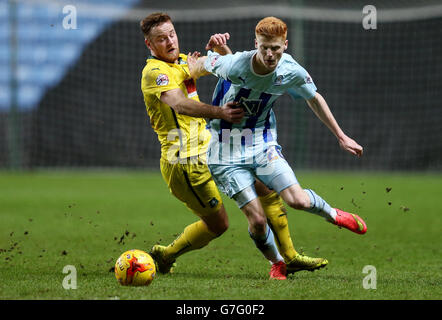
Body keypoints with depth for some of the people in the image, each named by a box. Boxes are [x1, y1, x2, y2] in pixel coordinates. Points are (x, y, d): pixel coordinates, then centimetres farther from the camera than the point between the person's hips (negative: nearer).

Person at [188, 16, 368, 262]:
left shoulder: (292, 72, -13)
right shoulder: (234, 66, -25)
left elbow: (314, 99, 7)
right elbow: (202, 64, -3)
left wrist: (341, 136, 12)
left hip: (264, 144, 2)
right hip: (228, 153, -2)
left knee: (298, 200, -17)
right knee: (257, 220, -9)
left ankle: (332, 214, 17)